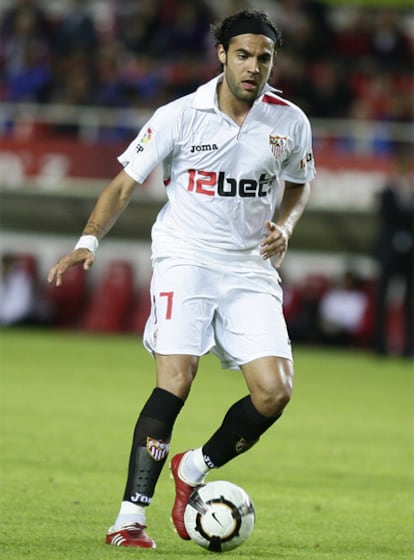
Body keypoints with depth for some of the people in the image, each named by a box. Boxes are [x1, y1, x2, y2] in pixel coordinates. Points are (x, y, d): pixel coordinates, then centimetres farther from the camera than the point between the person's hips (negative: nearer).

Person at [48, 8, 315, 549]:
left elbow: (299, 186, 19)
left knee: (275, 391, -11)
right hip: (185, 260, -3)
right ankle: (130, 518, -16)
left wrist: (284, 227, -2)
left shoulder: (290, 122, 0)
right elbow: (125, 183, -3)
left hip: (251, 269, 3)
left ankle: (193, 470, 14)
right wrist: (88, 241, -17)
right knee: (175, 382, -20)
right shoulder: (179, 116, -8)